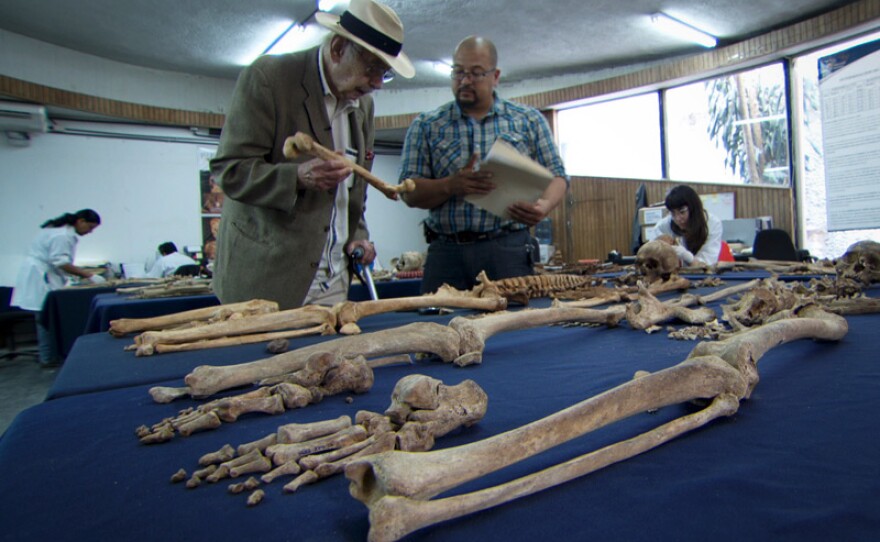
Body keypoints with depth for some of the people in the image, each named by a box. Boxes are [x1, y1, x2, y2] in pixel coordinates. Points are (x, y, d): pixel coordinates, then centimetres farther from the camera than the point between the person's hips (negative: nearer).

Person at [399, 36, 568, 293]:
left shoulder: (529, 120, 11)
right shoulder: (425, 126, 8)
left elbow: (556, 176, 9)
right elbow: (410, 193, 1)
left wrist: (544, 205, -13)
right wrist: (451, 186, -18)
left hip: (509, 250, 1)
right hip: (446, 251, 0)